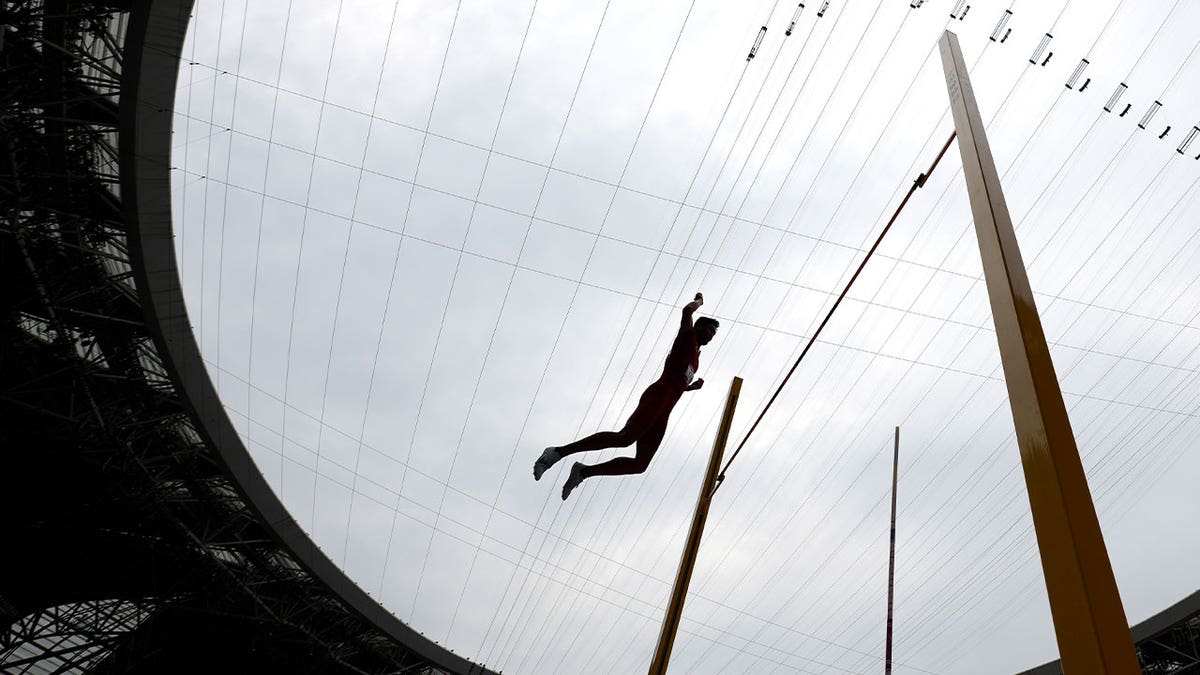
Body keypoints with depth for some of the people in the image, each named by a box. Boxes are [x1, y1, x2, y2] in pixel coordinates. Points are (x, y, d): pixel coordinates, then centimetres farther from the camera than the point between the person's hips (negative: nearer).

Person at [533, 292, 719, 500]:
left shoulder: (695, 358, 36)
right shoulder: (688, 337, 12)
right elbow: (687, 310, -6)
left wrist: (692, 387, 27)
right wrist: (699, 301, 14)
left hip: (661, 413, 9)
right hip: (657, 397, -9)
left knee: (641, 464, 0)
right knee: (625, 438, -28)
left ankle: (583, 472, 3)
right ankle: (558, 452, -30)